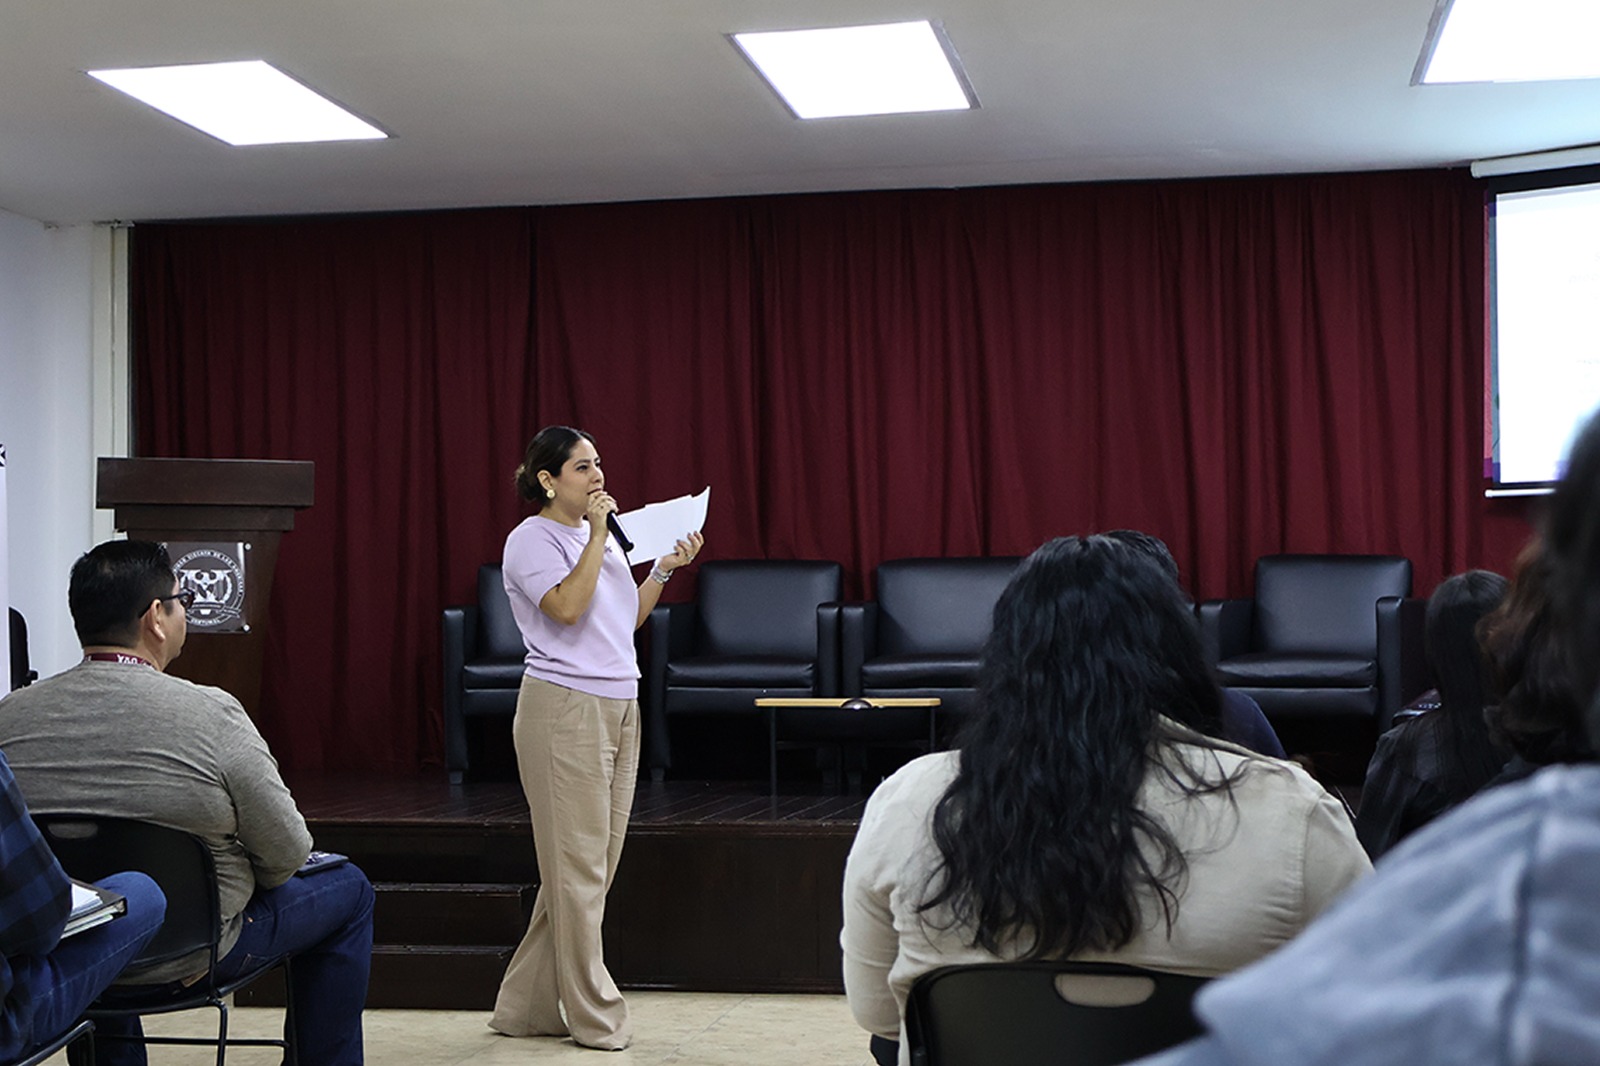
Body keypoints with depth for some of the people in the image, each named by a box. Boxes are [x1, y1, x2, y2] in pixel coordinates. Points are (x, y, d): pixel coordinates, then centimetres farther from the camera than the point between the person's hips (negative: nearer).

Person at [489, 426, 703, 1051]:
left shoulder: (603, 537, 18)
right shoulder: (533, 540, -6)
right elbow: (567, 606, -21)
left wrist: (665, 568, 10)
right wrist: (598, 533, -16)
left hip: (617, 709, 9)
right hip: (564, 710, -9)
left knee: (595, 865, 10)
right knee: (578, 866, -4)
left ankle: (527, 1007, 19)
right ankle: (594, 1016, 5)